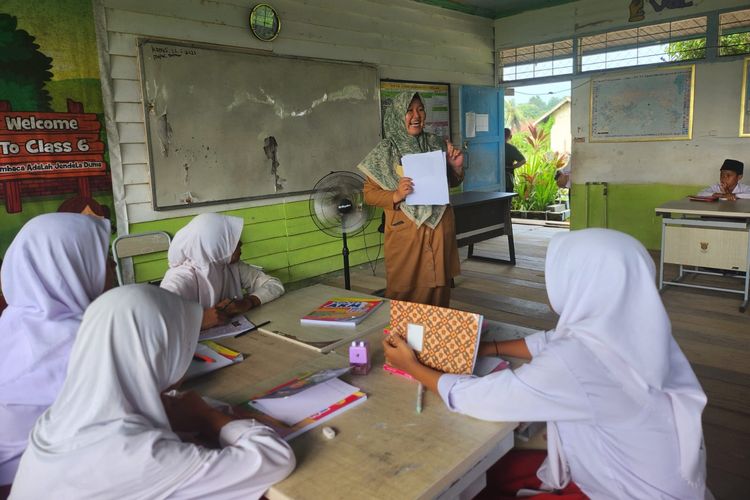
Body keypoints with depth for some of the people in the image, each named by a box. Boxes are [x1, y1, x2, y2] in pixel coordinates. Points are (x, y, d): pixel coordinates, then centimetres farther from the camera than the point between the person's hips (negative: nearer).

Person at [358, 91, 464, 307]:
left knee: (439, 287, 12)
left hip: (439, 228, 3)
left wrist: (457, 167, -4)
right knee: (406, 292, 5)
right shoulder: (386, 151, -5)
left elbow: (452, 183, 17)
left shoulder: (436, 144, 4)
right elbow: (369, 194, -4)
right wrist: (396, 196, -20)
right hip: (405, 233, -3)